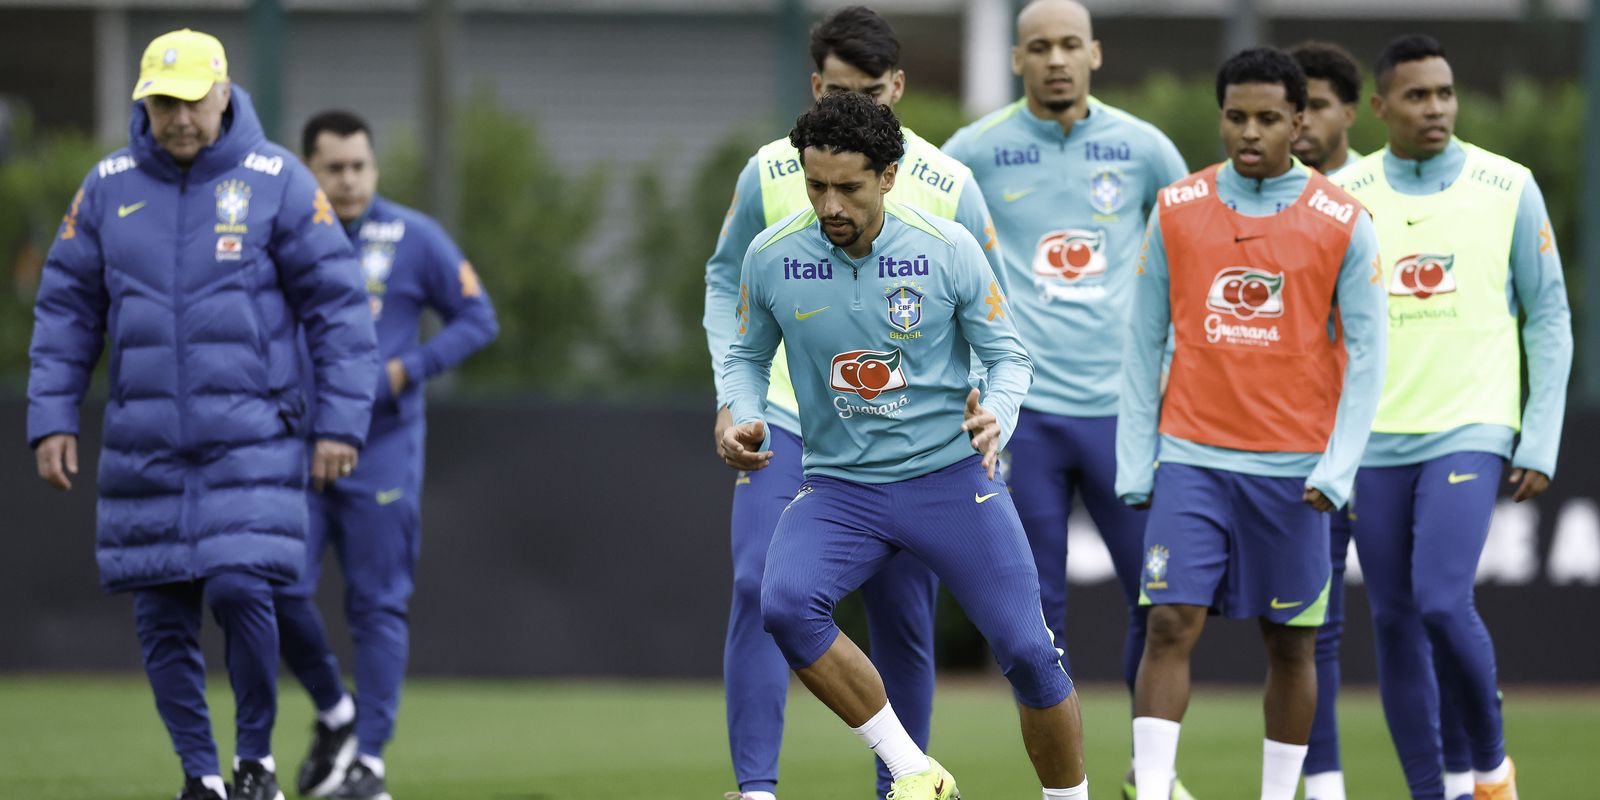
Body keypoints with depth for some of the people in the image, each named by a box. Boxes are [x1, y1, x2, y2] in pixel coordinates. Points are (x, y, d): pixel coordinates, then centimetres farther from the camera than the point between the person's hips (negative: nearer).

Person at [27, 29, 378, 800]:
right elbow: (65, 310, 11)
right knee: (162, 616, 2)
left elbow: (337, 306, 0)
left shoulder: (278, 183, -3)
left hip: (251, 438, -3)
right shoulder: (108, 188, 6)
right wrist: (51, 418, 4)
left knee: (241, 590, -15)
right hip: (144, 442, 3)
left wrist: (340, 423, -6)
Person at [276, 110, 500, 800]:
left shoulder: (415, 239, -1)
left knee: (378, 607, -2)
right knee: (281, 589, -8)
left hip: (383, 451, -2)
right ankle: (334, 714, 17)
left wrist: (407, 370, -10)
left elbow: (477, 319, 4)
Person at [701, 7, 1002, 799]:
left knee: (903, 620, 5)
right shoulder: (769, 173, -2)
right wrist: (731, 396, 0)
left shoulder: (947, 187, -5)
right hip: (786, 427, 0)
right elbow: (727, 281, 11)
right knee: (759, 588, -18)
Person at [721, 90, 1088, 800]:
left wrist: (996, 416, -20)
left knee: (1028, 653, -6)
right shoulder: (771, 257, -5)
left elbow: (1007, 353, 1)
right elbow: (747, 355, 12)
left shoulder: (948, 248, -10)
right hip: (839, 485, 1)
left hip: (950, 475, -1)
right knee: (785, 606, -27)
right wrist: (743, 420, -8)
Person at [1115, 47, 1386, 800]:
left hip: (1294, 468, 0)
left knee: (1290, 645, 6)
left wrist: (1337, 469, -10)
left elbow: (1366, 354, -1)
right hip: (1192, 459, 0)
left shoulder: (1343, 224, -1)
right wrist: (1135, 463, 2)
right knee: (1170, 626, -11)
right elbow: (1143, 342, 7)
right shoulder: (1176, 211, 3)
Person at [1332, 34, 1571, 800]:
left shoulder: (1508, 189, 1)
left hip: (1470, 429, -3)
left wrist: (1541, 443, -3)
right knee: (1395, 623, 3)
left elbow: (1549, 319, 4)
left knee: (1442, 602, -18)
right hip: (1374, 441, 3)